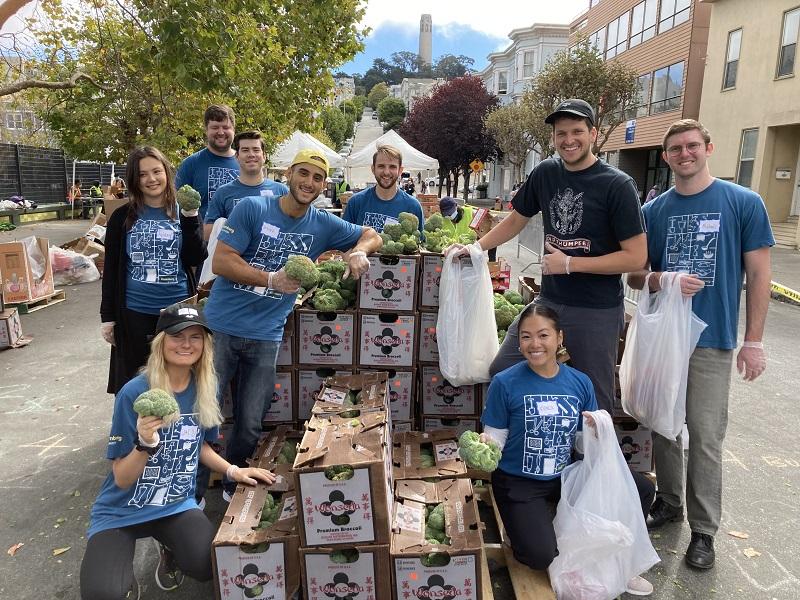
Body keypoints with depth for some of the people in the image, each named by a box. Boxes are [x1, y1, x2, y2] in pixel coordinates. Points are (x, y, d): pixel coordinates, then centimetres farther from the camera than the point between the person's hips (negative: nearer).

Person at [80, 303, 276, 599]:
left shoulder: (204, 389, -6)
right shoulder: (134, 393, -21)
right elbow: (122, 479, -17)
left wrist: (233, 470, -1)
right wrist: (145, 444, -36)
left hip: (177, 505, 3)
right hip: (121, 512, -3)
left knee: (210, 567, -22)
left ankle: (168, 549, 12)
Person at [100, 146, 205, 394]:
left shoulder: (184, 213, 3)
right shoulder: (122, 217, 1)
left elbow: (195, 259, -9)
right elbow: (111, 270, 5)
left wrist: (190, 217, -17)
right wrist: (107, 316, 3)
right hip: (134, 313, 0)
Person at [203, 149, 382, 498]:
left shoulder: (323, 225, 4)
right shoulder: (252, 209, -7)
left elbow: (372, 236, 12)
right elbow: (221, 261, -12)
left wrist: (359, 251, -11)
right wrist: (271, 279, -23)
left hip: (266, 337, 3)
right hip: (221, 326, -2)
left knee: (250, 427, 11)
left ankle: (234, 489, 37)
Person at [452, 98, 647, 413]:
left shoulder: (617, 185, -11)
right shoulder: (545, 173, 4)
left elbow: (636, 257, -13)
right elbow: (516, 219, 19)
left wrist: (569, 263, -15)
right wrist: (476, 246, 10)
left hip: (597, 311, -5)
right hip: (548, 300, 5)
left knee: (595, 403, 4)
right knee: (500, 372, 4)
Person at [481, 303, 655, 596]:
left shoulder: (580, 382, -4)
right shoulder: (505, 383, -16)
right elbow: (496, 437, -9)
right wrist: (485, 446, -31)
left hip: (565, 475, 5)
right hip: (518, 482, -4)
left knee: (642, 489, -2)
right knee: (541, 556, -25)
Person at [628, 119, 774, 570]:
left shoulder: (744, 203, -2)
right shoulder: (653, 210, 5)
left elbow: (759, 273, -1)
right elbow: (635, 275, 8)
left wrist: (754, 341, -5)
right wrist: (661, 280, -15)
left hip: (712, 341, -3)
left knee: (706, 437, 2)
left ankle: (704, 529, 19)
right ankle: (669, 501, 34)